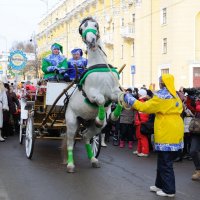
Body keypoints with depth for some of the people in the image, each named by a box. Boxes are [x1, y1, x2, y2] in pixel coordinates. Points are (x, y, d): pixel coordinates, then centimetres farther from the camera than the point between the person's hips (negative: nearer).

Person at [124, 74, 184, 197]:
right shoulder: (175, 96, 12)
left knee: (165, 163, -1)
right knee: (163, 161, 18)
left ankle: (169, 190, 5)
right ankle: (160, 185, 27)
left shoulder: (162, 96, -14)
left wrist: (127, 97, -7)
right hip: (174, 133, 9)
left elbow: (143, 107, -14)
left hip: (167, 135, -9)